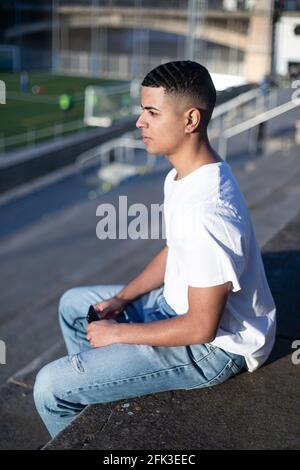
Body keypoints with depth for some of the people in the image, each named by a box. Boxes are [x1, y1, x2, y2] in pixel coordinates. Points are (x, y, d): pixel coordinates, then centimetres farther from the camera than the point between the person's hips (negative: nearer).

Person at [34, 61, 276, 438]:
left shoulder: (206, 212, -33)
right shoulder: (182, 176, -1)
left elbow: (202, 328, -27)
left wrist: (119, 332, -15)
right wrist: (121, 300, 3)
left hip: (214, 346, -10)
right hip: (181, 304, 10)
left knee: (51, 387, -12)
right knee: (73, 304, 22)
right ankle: (99, 400, 35)